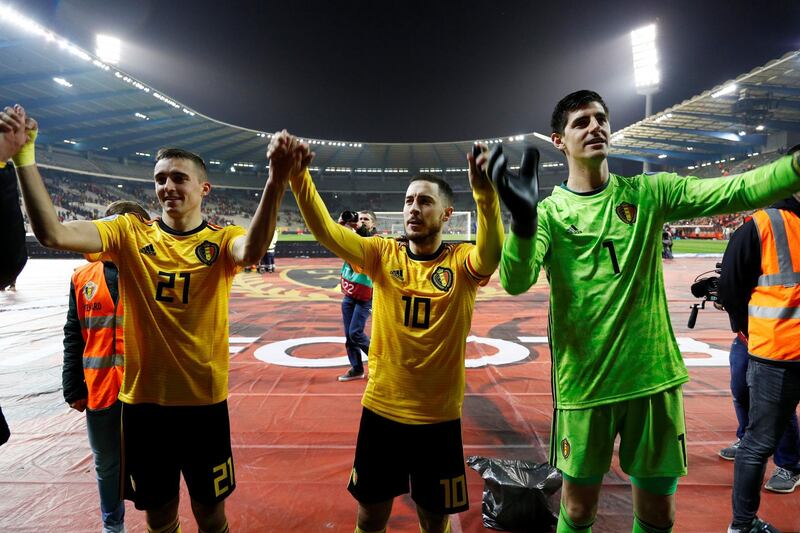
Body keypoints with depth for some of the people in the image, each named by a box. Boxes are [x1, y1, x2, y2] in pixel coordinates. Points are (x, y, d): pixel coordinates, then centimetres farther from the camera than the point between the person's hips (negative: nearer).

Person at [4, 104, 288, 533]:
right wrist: (24, 156, -23)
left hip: (204, 400, -2)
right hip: (143, 399, 2)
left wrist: (275, 182, -47)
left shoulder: (220, 240, -8)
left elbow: (251, 250, -31)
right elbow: (52, 233, -15)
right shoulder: (130, 233, -1)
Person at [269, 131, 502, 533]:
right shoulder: (383, 255, -5)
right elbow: (326, 232, -18)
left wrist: (485, 193, -46)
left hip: (439, 417, -1)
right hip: (381, 410, 2)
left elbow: (490, 256, -31)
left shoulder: (461, 262, -9)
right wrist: (297, 174, -33)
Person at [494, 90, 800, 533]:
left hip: (653, 375, 2)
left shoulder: (649, 193, 2)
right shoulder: (549, 212, -6)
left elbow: (739, 191, -9)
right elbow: (515, 282, -22)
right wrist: (523, 221, -39)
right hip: (584, 381, -2)